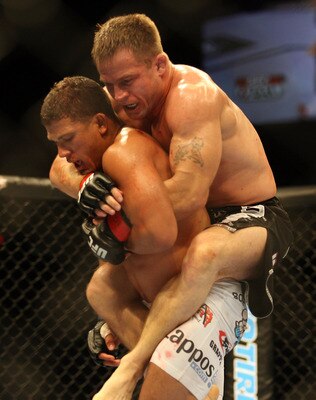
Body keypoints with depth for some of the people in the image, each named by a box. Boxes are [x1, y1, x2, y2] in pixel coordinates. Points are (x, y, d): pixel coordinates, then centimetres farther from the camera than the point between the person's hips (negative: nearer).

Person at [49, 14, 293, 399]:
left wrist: (118, 203, -28)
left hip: (256, 219, -8)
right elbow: (60, 167, -4)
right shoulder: (125, 103, -1)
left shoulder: (192, 95, -25)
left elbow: (188, 194, -35)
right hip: (202, 221, 8)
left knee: (204, 252, -42)